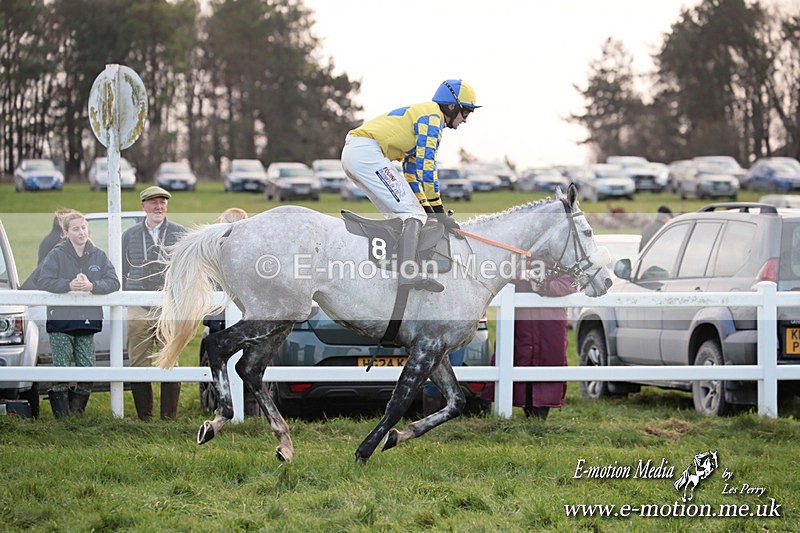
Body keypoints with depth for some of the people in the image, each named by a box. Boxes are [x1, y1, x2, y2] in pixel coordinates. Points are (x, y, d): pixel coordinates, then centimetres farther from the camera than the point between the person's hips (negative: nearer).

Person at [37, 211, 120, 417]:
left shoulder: (98, 255, 6)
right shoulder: (57, 254, -2)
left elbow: (114, 282, 0)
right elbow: (44, 281, -9)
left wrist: (92, 286, -17)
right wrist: (69, 285, -21)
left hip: (88, 321, 3)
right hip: (61, 321, -3)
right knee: (62, 369, -5)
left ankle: (77, 411, 15)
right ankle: (62, 414, 0)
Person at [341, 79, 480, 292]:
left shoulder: (420, 114, 28)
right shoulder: (433, 117, -4)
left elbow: (413, 167, 30)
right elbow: (426, 165, -10)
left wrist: (424, 205, 24)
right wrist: (439, 211, -7)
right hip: (367, 152, -11)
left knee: (401, 216, 14)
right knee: (413, 214, -16)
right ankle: (408, 273, -34)